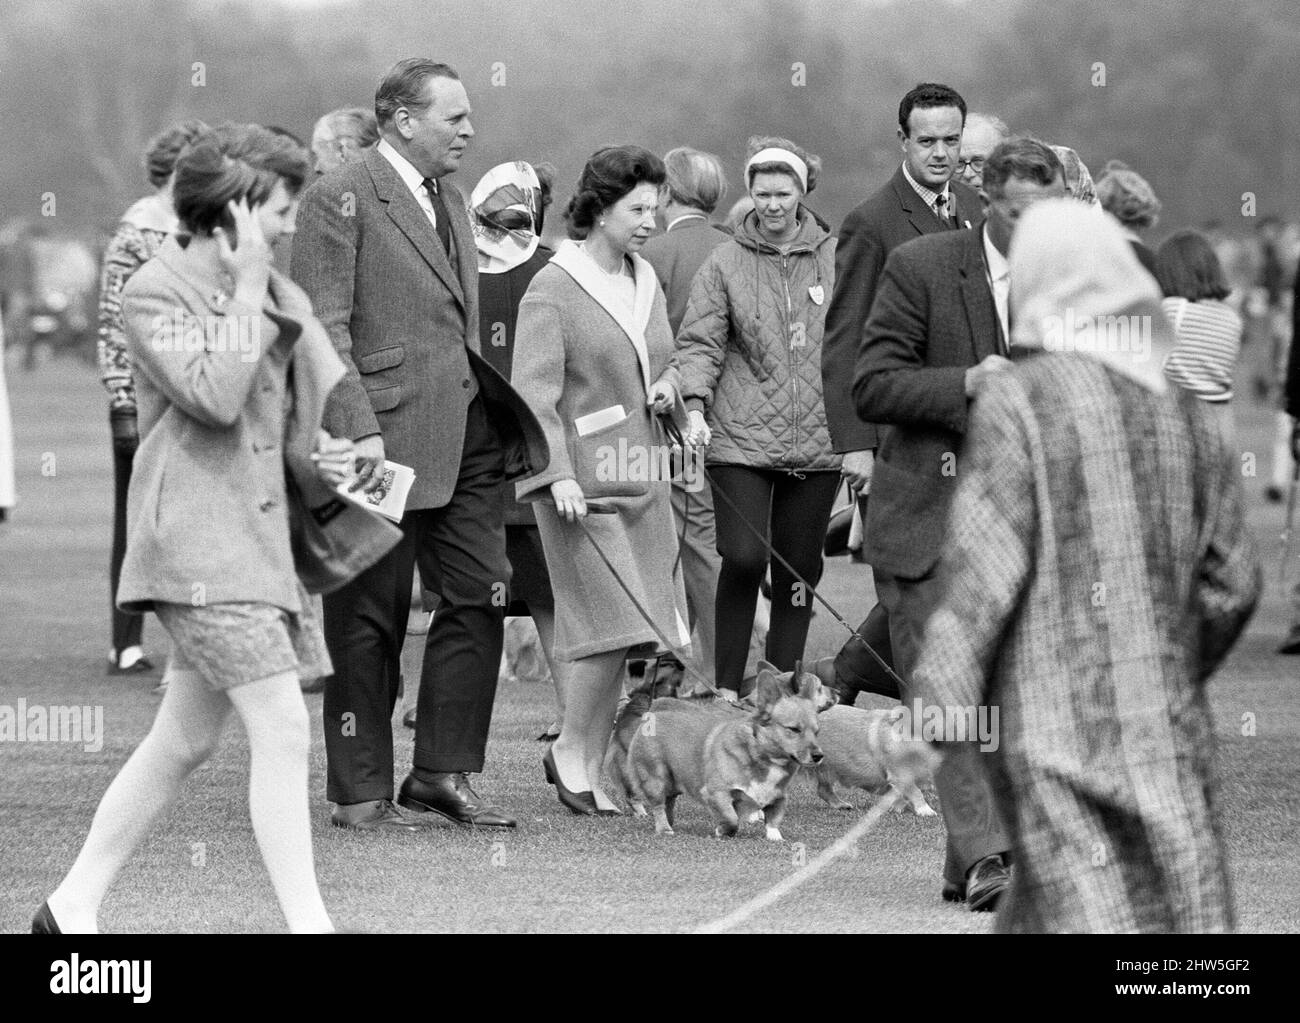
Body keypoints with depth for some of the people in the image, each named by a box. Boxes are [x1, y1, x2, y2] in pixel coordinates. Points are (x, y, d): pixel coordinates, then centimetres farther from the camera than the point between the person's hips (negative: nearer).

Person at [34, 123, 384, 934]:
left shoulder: (282, 296, 13)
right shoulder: (154, 293, -9)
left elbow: (307, 411, 21)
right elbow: (215, 394, -22)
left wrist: (325, 458, 0)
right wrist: (246, 288, -16)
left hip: (262, 531, 8)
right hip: (197, 536, -8)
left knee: (186, 740, 13)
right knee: (283, 730, -14)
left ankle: (75, 904, 22)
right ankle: (307, 921, -13)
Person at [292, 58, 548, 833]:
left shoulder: (449, 201, 17)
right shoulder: (340, 199, -9)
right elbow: (325, 329, -14)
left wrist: (496, 412, 17)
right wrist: (360, 430, -21)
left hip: (467, 436, 8)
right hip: (386, 436, -8)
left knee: (480, 599, 4)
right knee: (371, 618, 0)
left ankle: (444, 775, 13)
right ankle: (361, 792, 7)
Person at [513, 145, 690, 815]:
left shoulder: (646, 285, 15)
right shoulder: (552, 290, -8)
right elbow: (533, 395, -14)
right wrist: (557, 475, -23)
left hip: (641, 476, 7)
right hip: (581, 481, -7)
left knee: (621, 632, 4)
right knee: (612, 621, -13)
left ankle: (588, 767, 12)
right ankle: (572, 753, 3)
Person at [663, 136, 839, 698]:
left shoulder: (834, 260, 7)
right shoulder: (725, 263, 3)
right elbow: (700, 344, -1)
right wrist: (695, 407, -17)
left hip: (817, 441, 2)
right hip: (742, 440, -2)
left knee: (798, 572, 5)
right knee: (743, 558, -14)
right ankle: (726, 690, -5)